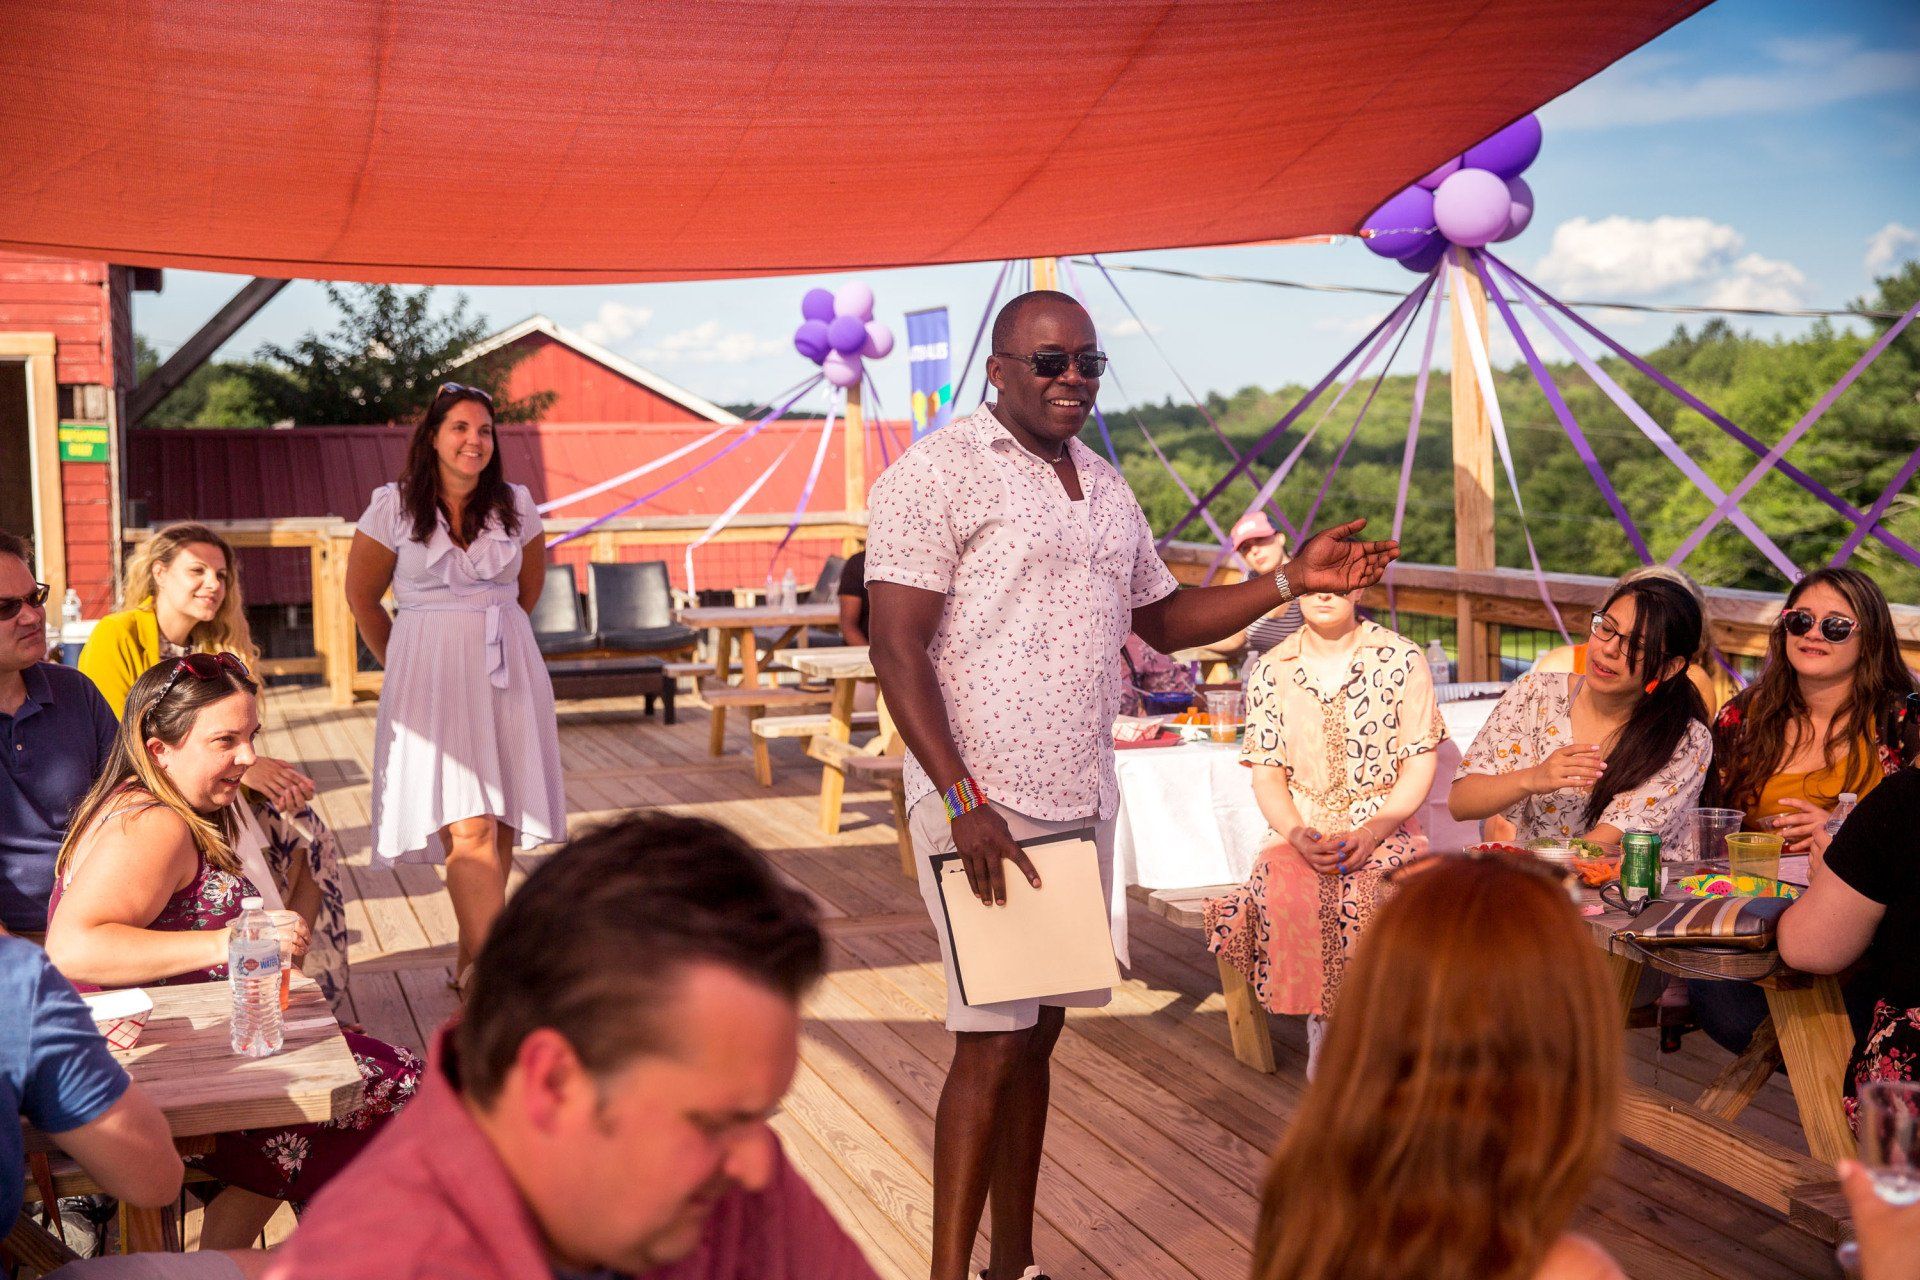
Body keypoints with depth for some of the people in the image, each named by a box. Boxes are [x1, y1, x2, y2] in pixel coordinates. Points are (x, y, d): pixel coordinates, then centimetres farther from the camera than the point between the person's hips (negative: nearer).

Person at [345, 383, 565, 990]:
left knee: (501, 823, 4)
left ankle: (471, 958, 19)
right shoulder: (394, 507, -1)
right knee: (468, 826, -13)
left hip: (509, 671, 3)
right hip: (431, 675, -3)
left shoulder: (515, 505, 6)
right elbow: (361, 597, 10)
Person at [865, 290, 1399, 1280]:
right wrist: (964, 803, -19)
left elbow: (1162, 619, 24)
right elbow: (897, 650, -13)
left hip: (1081, 803, 7)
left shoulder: (1103, 487, 16)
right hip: (985, 804, -7)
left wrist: (1294, 581, 12)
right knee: (992, 1044, -7)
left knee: (1037, 1035, 13)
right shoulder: (936, 474, -7)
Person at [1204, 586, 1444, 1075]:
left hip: (1386, 828, -1)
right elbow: (1266, 775, 7)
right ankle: (1322, 1015, -14)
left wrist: (1371, 832, -15)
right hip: (1301, 831, 1)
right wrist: (1297, 834, -14)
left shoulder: (1403, 659, 5)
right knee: (1289, 893, -33)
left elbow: (1420, 764, 1)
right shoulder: (1271, 671, 10)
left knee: (1368, 894, -35)